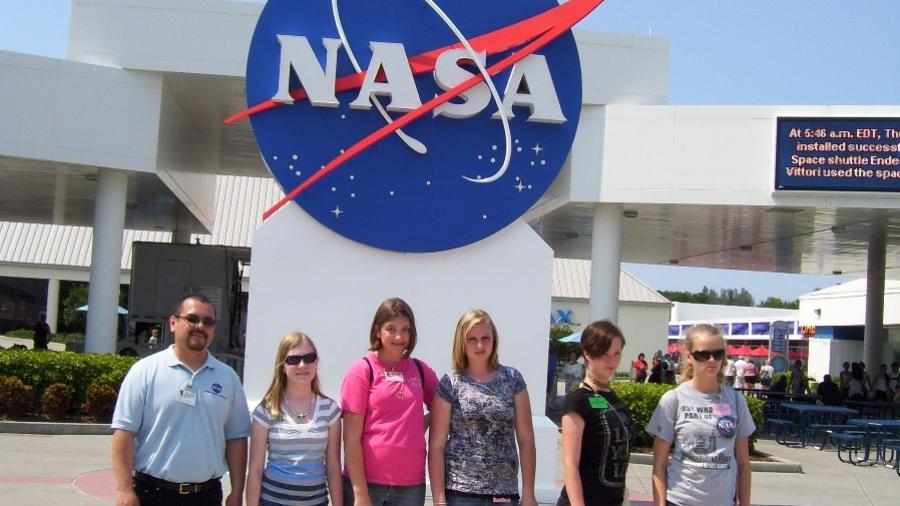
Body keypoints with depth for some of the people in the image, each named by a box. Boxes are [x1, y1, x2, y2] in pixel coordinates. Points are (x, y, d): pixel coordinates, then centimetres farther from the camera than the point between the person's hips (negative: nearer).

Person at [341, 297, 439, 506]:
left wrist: (422, 426, 2)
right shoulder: (362, 370, -5)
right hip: (366, 481, -3)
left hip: (410, 484, 4)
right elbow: (351, 438, -8)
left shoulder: (420, 369, 7)